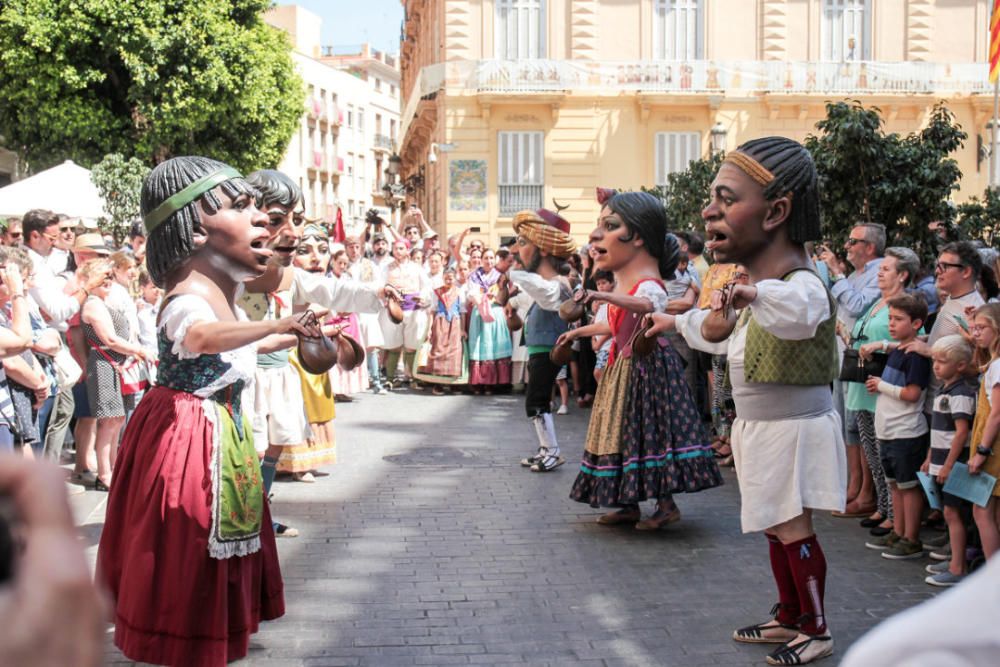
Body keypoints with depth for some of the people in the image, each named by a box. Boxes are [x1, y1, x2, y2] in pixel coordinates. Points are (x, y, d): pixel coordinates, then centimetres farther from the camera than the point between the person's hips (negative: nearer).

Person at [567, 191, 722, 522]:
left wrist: (609, 297, -62)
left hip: (647, 367, -10)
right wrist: (580, 331, 37)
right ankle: (629, 505, 22)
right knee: (625, 436, 13)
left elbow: (651, 305, -46)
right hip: (623, 367, 10)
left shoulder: (647, 284, -21)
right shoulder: (622, 284, 10)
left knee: (649, 435, -5)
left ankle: (667, 505, 6)